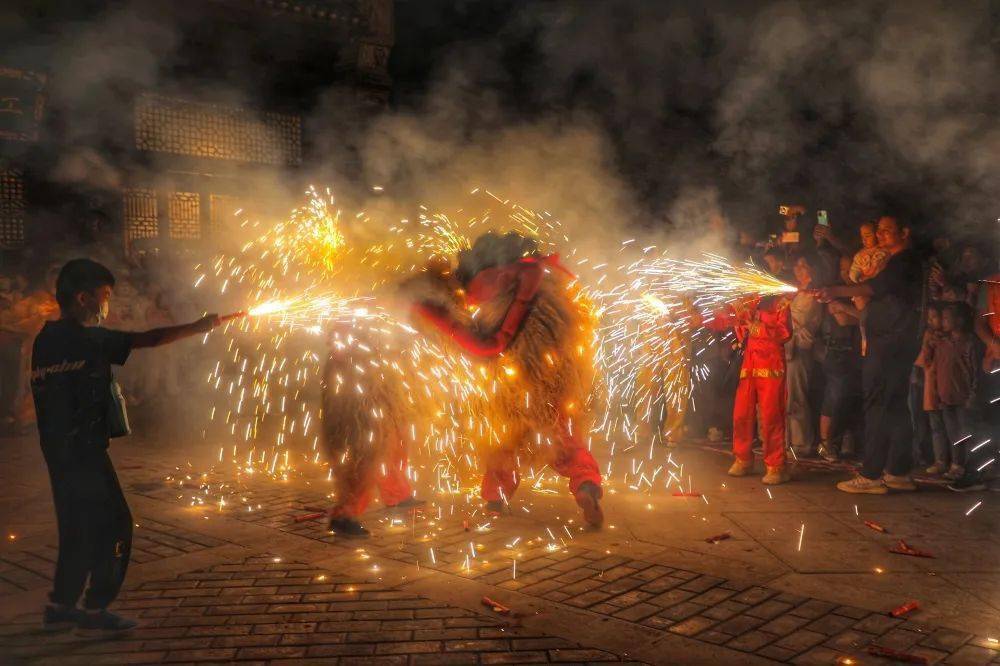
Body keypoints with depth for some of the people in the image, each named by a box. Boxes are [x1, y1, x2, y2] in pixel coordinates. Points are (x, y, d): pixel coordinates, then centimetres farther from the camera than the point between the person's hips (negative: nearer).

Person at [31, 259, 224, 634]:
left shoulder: (46, 339, 11)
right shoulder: (88, 339, -14)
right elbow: (150, 340, -11)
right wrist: (199, 327, -1)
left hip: (58, 449, 9)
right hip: (84, 451, -9)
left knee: (78, 526, 17)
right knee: (113, 523, 0)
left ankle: (60, 606, 23)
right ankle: (94, 612, 5)